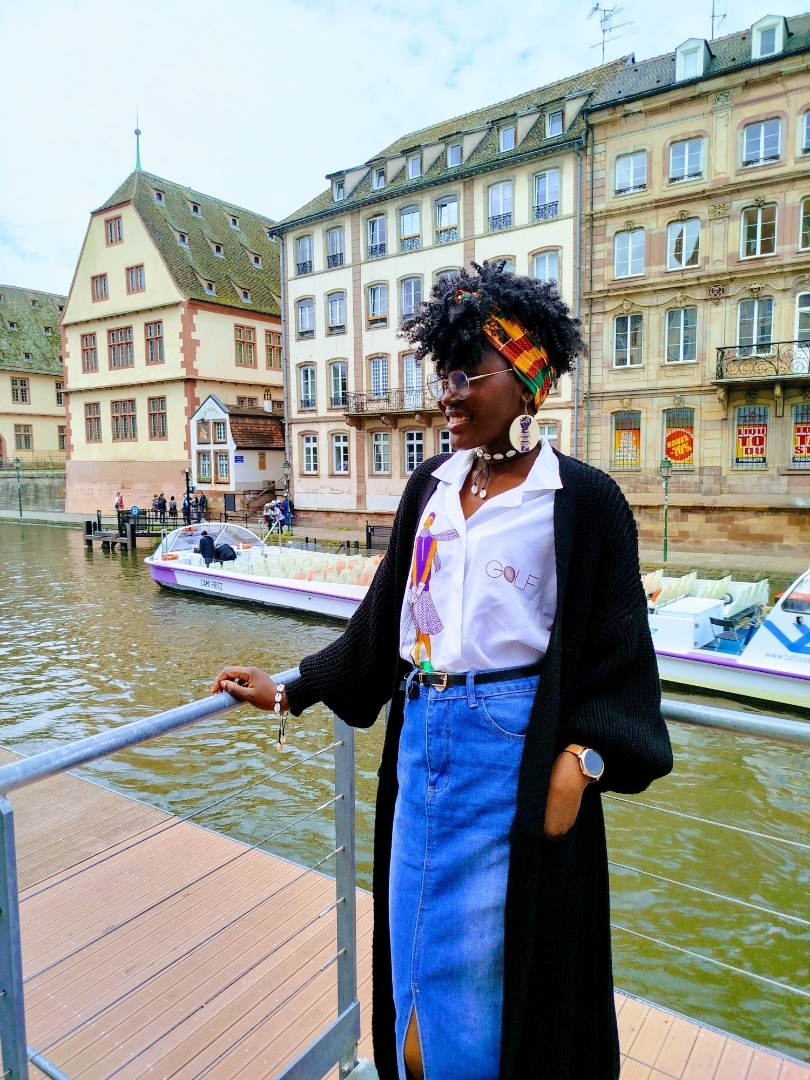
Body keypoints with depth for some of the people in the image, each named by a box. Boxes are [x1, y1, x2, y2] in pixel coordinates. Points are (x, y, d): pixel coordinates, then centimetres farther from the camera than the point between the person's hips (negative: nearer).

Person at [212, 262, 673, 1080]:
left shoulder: (582, 501, -9)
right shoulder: (430, 487, 5)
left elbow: (616, 652, -7)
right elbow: (383, 618, 10)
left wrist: (583, 759, -20)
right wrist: (291, 688, 10)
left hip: (514, 749, -5)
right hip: (422, 738, 5)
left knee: (489, 958, 12)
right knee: (418, 937, 20)